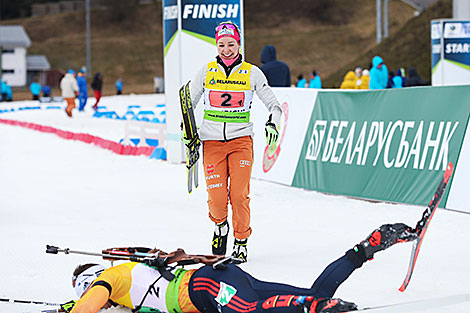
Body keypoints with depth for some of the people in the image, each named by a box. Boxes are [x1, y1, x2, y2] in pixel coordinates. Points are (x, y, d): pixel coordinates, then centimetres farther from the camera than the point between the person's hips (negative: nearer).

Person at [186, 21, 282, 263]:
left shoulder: (252, 73, 3)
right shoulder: (207, 71, 5)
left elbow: (273, 104, 8)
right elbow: (188, 103, 15)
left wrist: (273, 123, -10)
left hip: (241, 140, -1)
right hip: (212, 141, 1)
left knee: (239, 195, -12)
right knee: (217, 198, -8)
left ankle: (241, 242, 6)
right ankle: (220, 225, 25)